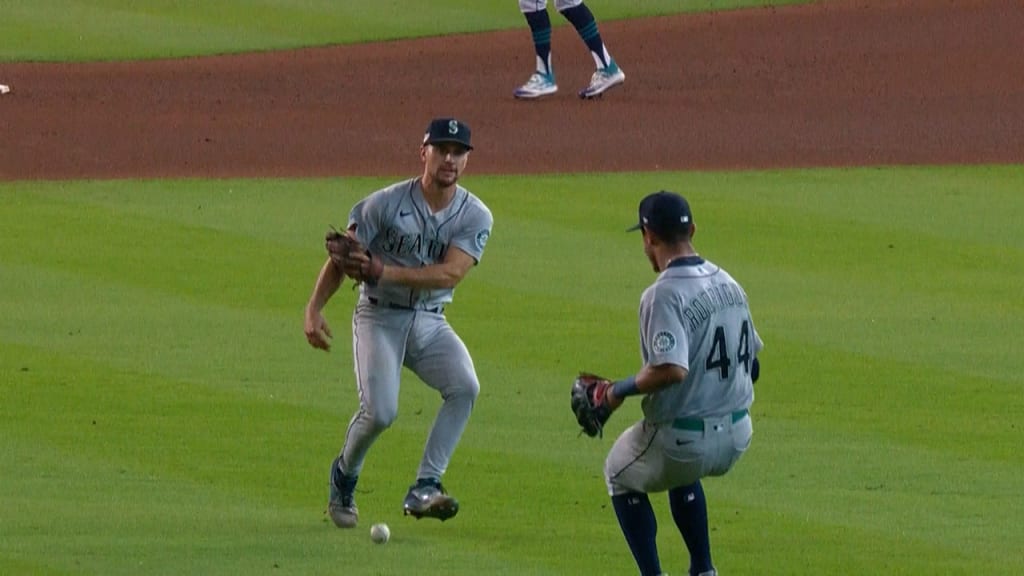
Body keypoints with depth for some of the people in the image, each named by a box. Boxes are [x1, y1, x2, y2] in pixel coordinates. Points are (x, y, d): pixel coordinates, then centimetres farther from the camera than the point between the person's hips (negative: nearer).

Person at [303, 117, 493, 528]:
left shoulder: (475, 216, -3)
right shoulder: (387, 203, -8)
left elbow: (450, 274, -17)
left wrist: (386, 272, -26)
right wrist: (314, 308, -17)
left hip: (431, 322, 3)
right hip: (380, 318, -3)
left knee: (465, 386, -24)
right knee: (380, 411, -20)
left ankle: (425, 487, -21)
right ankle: (344, 475, 11)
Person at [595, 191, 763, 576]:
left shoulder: (664, 295, -20)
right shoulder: (728, 283, 6)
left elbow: (671, 370, -31)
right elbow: (752, 363, 14)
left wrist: (621, 391, -16)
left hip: (683, 440, -7)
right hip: (737, 438, 7)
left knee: (621, 474, 23)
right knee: (681, 474, 37)